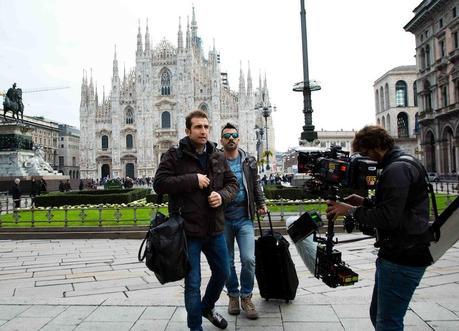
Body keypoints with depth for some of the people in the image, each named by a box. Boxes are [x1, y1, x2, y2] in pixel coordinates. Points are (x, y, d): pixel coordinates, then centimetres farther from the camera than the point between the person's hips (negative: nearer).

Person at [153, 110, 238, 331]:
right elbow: (159, 184, -15)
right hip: (188, 231, -5)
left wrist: (222, 196, -10)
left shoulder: (218, 156, 7)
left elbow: (233, 183, 11)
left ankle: (207, 308, 48)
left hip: (215, 229, 6)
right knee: (193, 283, 5)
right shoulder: (174, 155, -7)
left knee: (222, 273, 20)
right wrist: (193, 179, -21)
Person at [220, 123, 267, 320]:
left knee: (248, 259, -7)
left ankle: (246, 297, 15)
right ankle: (233, 295, 30)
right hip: (223, 218, 0)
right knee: (227, 261, 10)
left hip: (244, 217, 1)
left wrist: (260, 204, 4)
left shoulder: (249, 161, 6)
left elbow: (255, 185, 14)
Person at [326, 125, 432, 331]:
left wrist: (351, 211, -15)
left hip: (402, 261, -11)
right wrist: (365, 202, 9)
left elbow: (389, 218, -25)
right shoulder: (400, 164, 15)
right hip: (395, 255, 11)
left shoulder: (397, 169, -19)